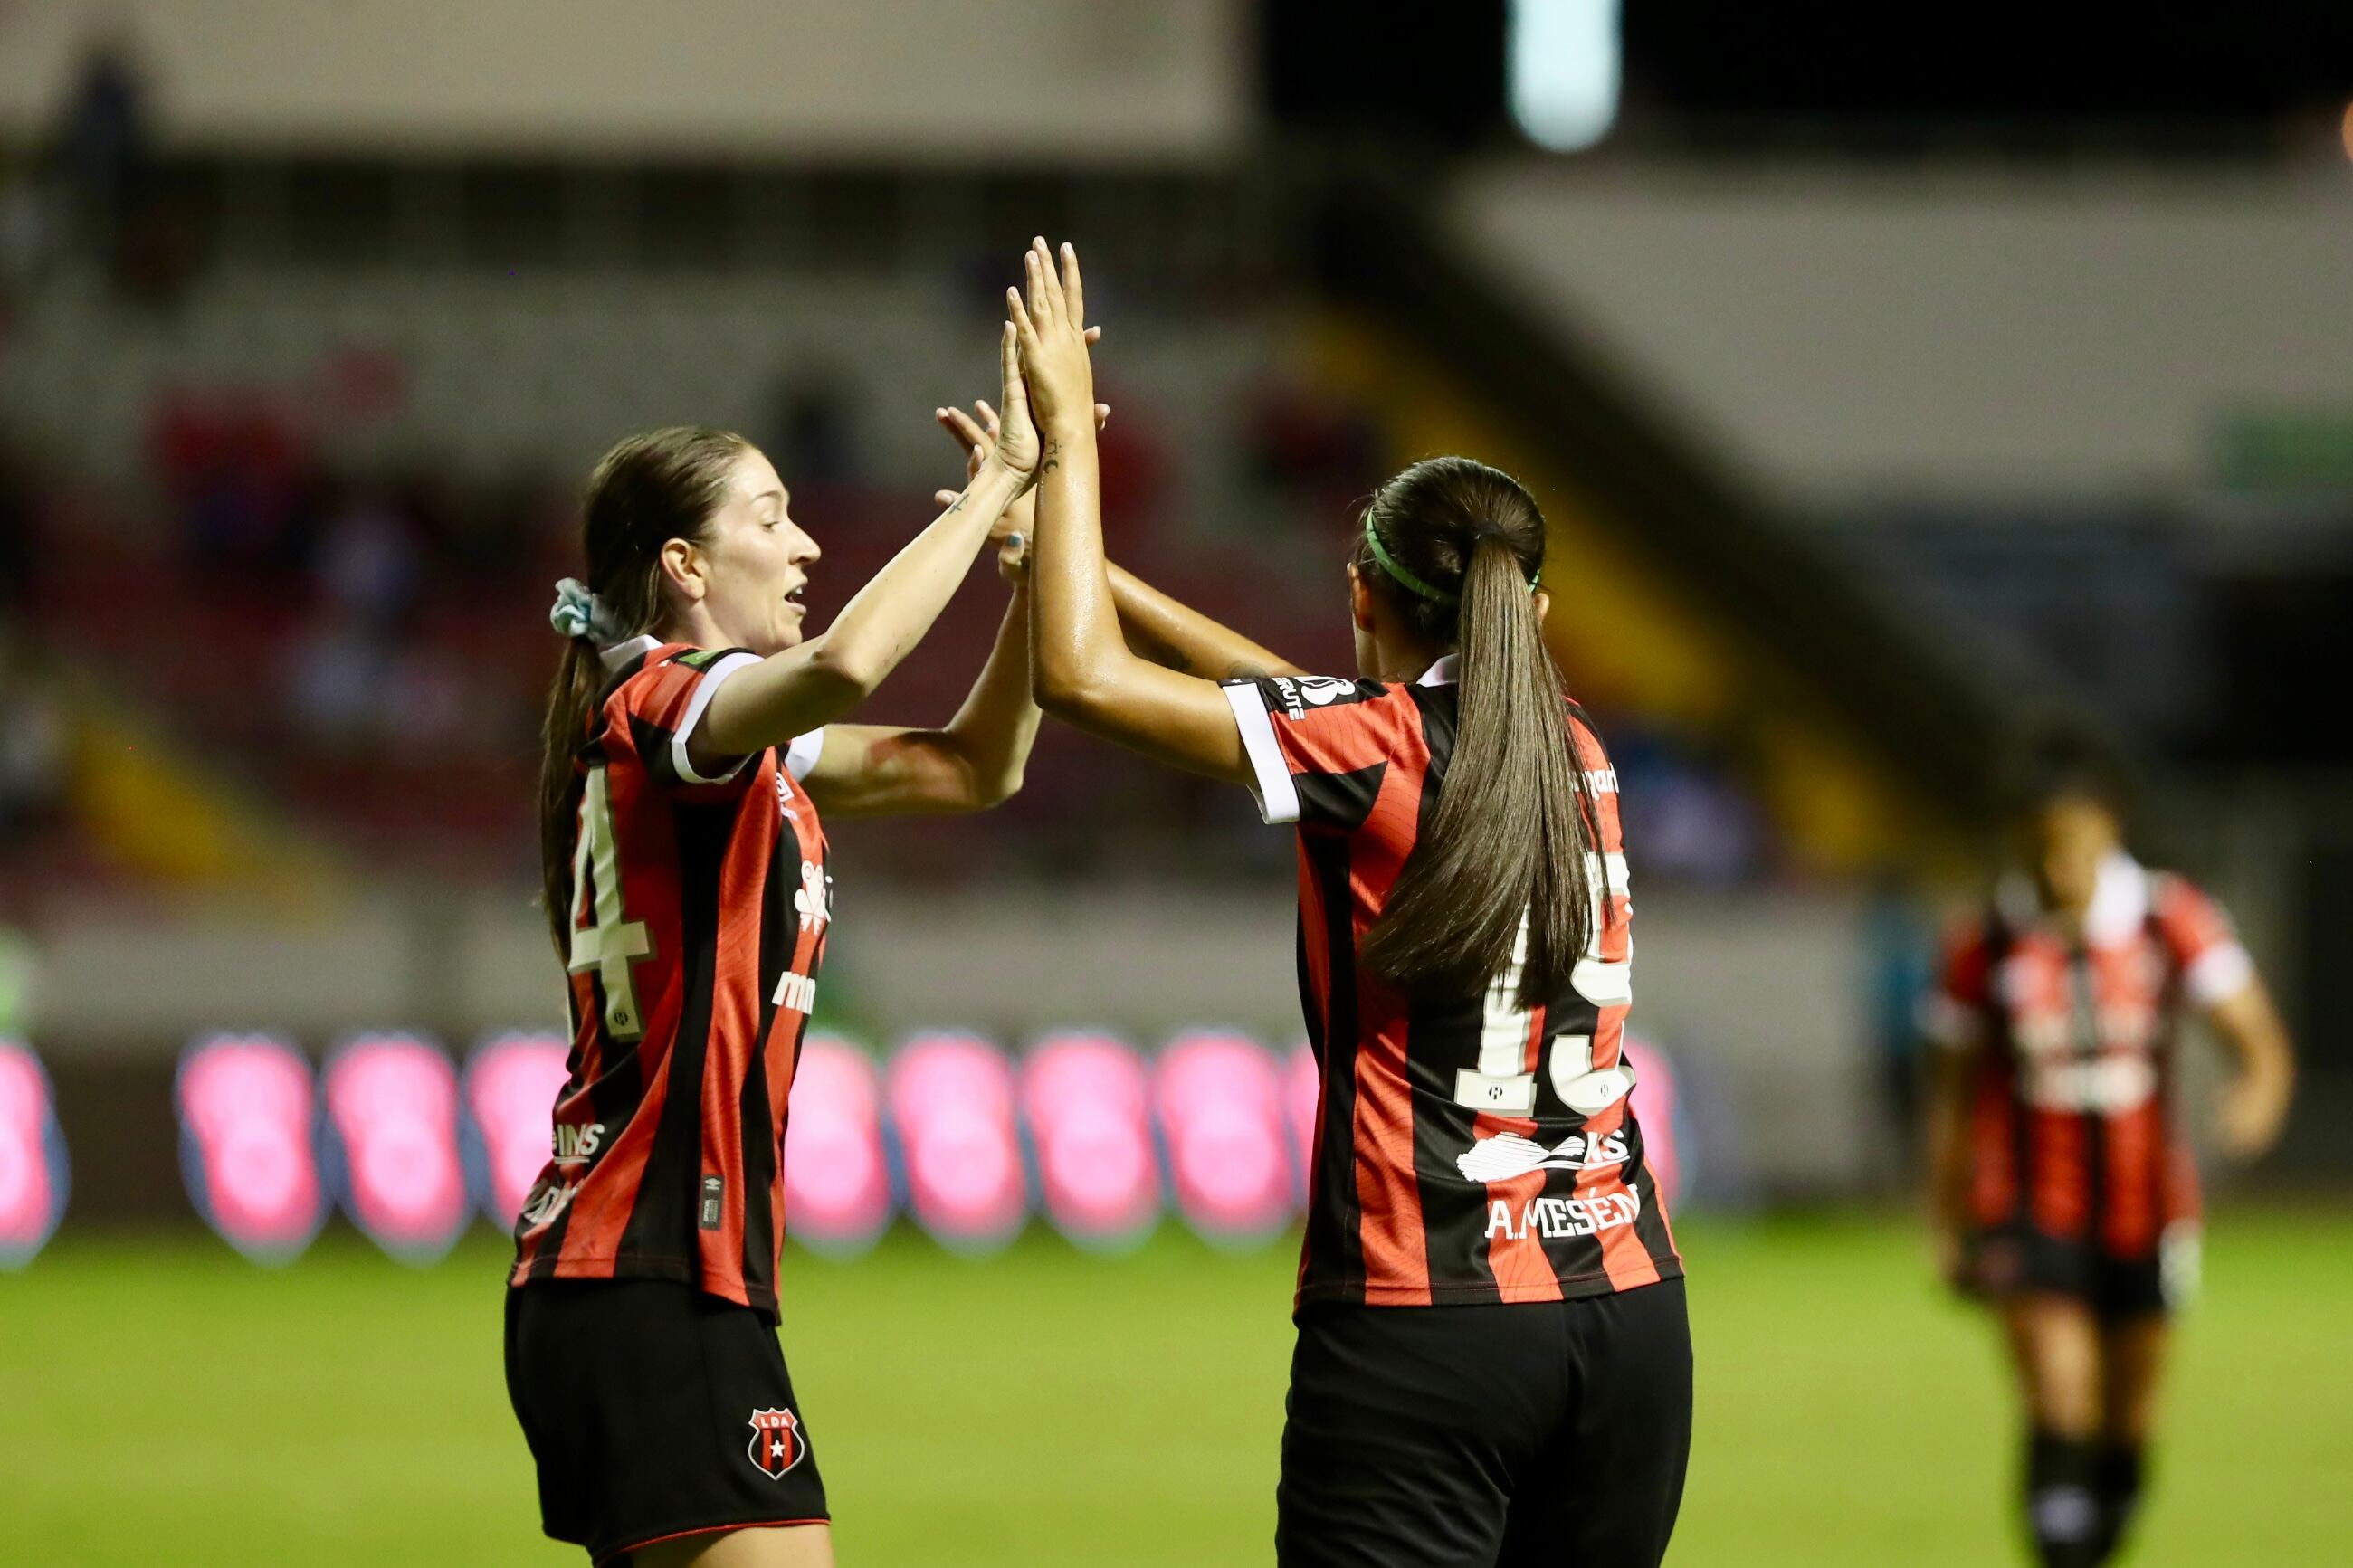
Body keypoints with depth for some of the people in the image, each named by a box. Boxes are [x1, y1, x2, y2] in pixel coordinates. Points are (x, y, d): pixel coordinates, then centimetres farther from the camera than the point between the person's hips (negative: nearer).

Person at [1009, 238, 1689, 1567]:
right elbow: (1300, 710, 25)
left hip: (1421, 1320, -6)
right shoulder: (1575, 754, 12)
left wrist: (1069, 434, 5)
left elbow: (1082, 674, -7)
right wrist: (1071, 546, 31)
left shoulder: (1373, 746, -7)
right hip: (1628, 1308, 6)